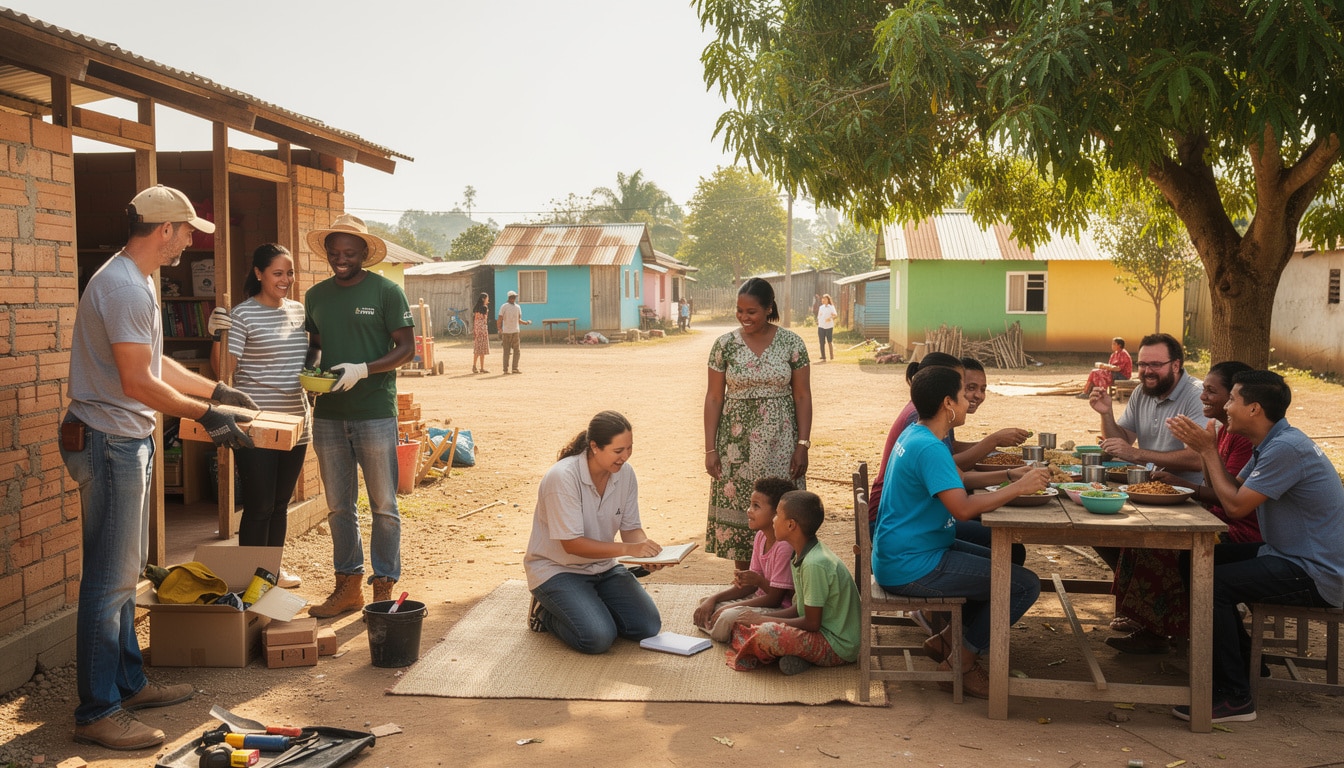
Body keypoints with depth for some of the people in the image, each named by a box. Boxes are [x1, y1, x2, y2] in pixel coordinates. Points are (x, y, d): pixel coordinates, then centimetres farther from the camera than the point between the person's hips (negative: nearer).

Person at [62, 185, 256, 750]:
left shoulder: (137, 281, 15)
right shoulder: (124, 287, -19)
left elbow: (155, 364, 22)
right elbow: (139, 382, -23)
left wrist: (217, 390, 23)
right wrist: (207, 415, -16)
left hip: (128, 442, 11)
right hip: (109, 442, -11)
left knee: (123, 573, 17)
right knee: (110, 579, -5)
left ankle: (129, 683, 28)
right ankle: (97, 713, 3)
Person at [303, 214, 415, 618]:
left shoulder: (386, 291, -4)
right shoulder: (316, 295, 10)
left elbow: (406, 347, -6)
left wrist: (363, 370, -19)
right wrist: (310, 369, -2)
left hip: (375, 413, -5)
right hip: (328, 414, 5)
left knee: (383, 505, 2)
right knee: (339, 506, 11)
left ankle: (384, 588, 12)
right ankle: (348, 586, 22)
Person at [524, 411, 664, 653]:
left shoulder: (625, 473, -7)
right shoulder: (563, 477, -25)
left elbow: (631, 528, 1)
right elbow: (572, 544, -25)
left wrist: (646, 549, -22)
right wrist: (628, 549, -32)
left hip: (602, 567, 6)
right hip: (557, 569, -6)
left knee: (648, 627, -8)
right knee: (598, 638, -25)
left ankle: (592, 608, 16)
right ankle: (547, 613, 5)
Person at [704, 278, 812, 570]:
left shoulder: (791, 343, -1)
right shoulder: (725, 345, 1)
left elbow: (802, 396, 1)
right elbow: (714, 397, 2)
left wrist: (802, 445, -5)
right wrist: (710, 449, -2)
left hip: (780, 445, -1)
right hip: (737, 444, 1)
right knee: (737, 510, 3)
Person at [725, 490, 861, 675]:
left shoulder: (815, 564, -25)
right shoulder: (805, 555, 5)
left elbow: (811, 623, -21)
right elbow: (800, 609, 11)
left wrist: (763, 620, -12)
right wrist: (761, 617, -2)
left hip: (838, 646, -10)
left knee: (765, 634, -30)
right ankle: (798, 656, -1)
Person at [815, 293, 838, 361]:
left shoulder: (831, 307, 0)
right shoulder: (820, 307, 15)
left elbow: (835, 314, -15)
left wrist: (830, 318, -34)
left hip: (829, 326, -4)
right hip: (821, 327, 4)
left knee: (830, 342, 3)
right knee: (822, 343, 0)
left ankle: (832, 356, 17)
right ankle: (823, 357, 4)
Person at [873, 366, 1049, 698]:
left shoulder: (916, 435, 10)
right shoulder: (929, 448, -22)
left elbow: (957, 481, 21)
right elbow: (963, 508, -30)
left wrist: (1010, 474, 11)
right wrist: (1019, 487, -21)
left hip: (898, 556, 11)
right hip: (911, 568, -11)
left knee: (1006, 562, 23)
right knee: (1026, 585, -10)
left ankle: (948, 639, 19)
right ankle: (963, 661, 2)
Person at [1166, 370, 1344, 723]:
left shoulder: (1286, 448, -24)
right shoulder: (1272, 443, 9)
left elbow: (1236, 505, -21)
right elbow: (1233, 489, 11)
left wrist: (1208, 449, -13)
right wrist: (1204, 447, 0)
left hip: (1316, 575, -11)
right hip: (1290, 555, 11)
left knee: (1210, 584, -23)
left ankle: (1234, 697, -12)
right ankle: (1241, 657, 25)